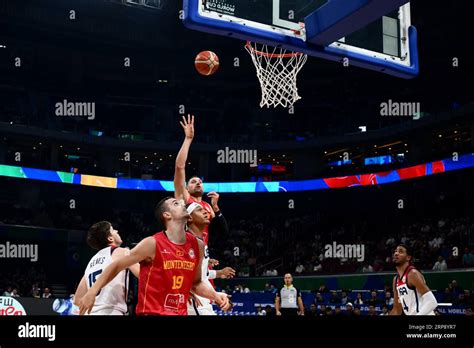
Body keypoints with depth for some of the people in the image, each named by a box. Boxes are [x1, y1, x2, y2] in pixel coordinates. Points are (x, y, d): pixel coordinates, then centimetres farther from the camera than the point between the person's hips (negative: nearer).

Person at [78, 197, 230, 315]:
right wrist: (92, 291, -8)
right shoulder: (152, 244, -13)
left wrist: (215, 295, 0)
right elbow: (117, 266, -5)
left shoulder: (197, 245, 3)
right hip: (152, 312, -5)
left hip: (180, 313, 5)